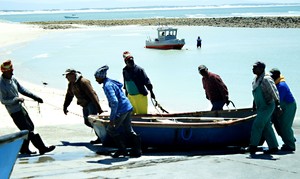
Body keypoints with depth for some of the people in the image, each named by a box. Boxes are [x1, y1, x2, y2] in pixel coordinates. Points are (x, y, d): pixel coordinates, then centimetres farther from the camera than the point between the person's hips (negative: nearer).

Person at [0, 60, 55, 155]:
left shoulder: (12, 79, 4)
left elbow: (22, 90, 12)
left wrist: (35, 97, 9)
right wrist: (16, 99, -24)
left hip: (20, 108, 9)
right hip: (14, 111, -9)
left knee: (30, 127, 14)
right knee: (28, 129, -7)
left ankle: (24, 149, 24)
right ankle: (42, 148, -4)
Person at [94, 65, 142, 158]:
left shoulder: (107, 86, -19)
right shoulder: (111, 82, 12)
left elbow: (114, 101, -29)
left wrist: (112, 118, -26)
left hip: (121, 111, -10)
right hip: (128, 108, 10)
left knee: (111, 130, 5)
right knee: (128, 130, 17)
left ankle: (122, 150, 11)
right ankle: (137, 150, 19)